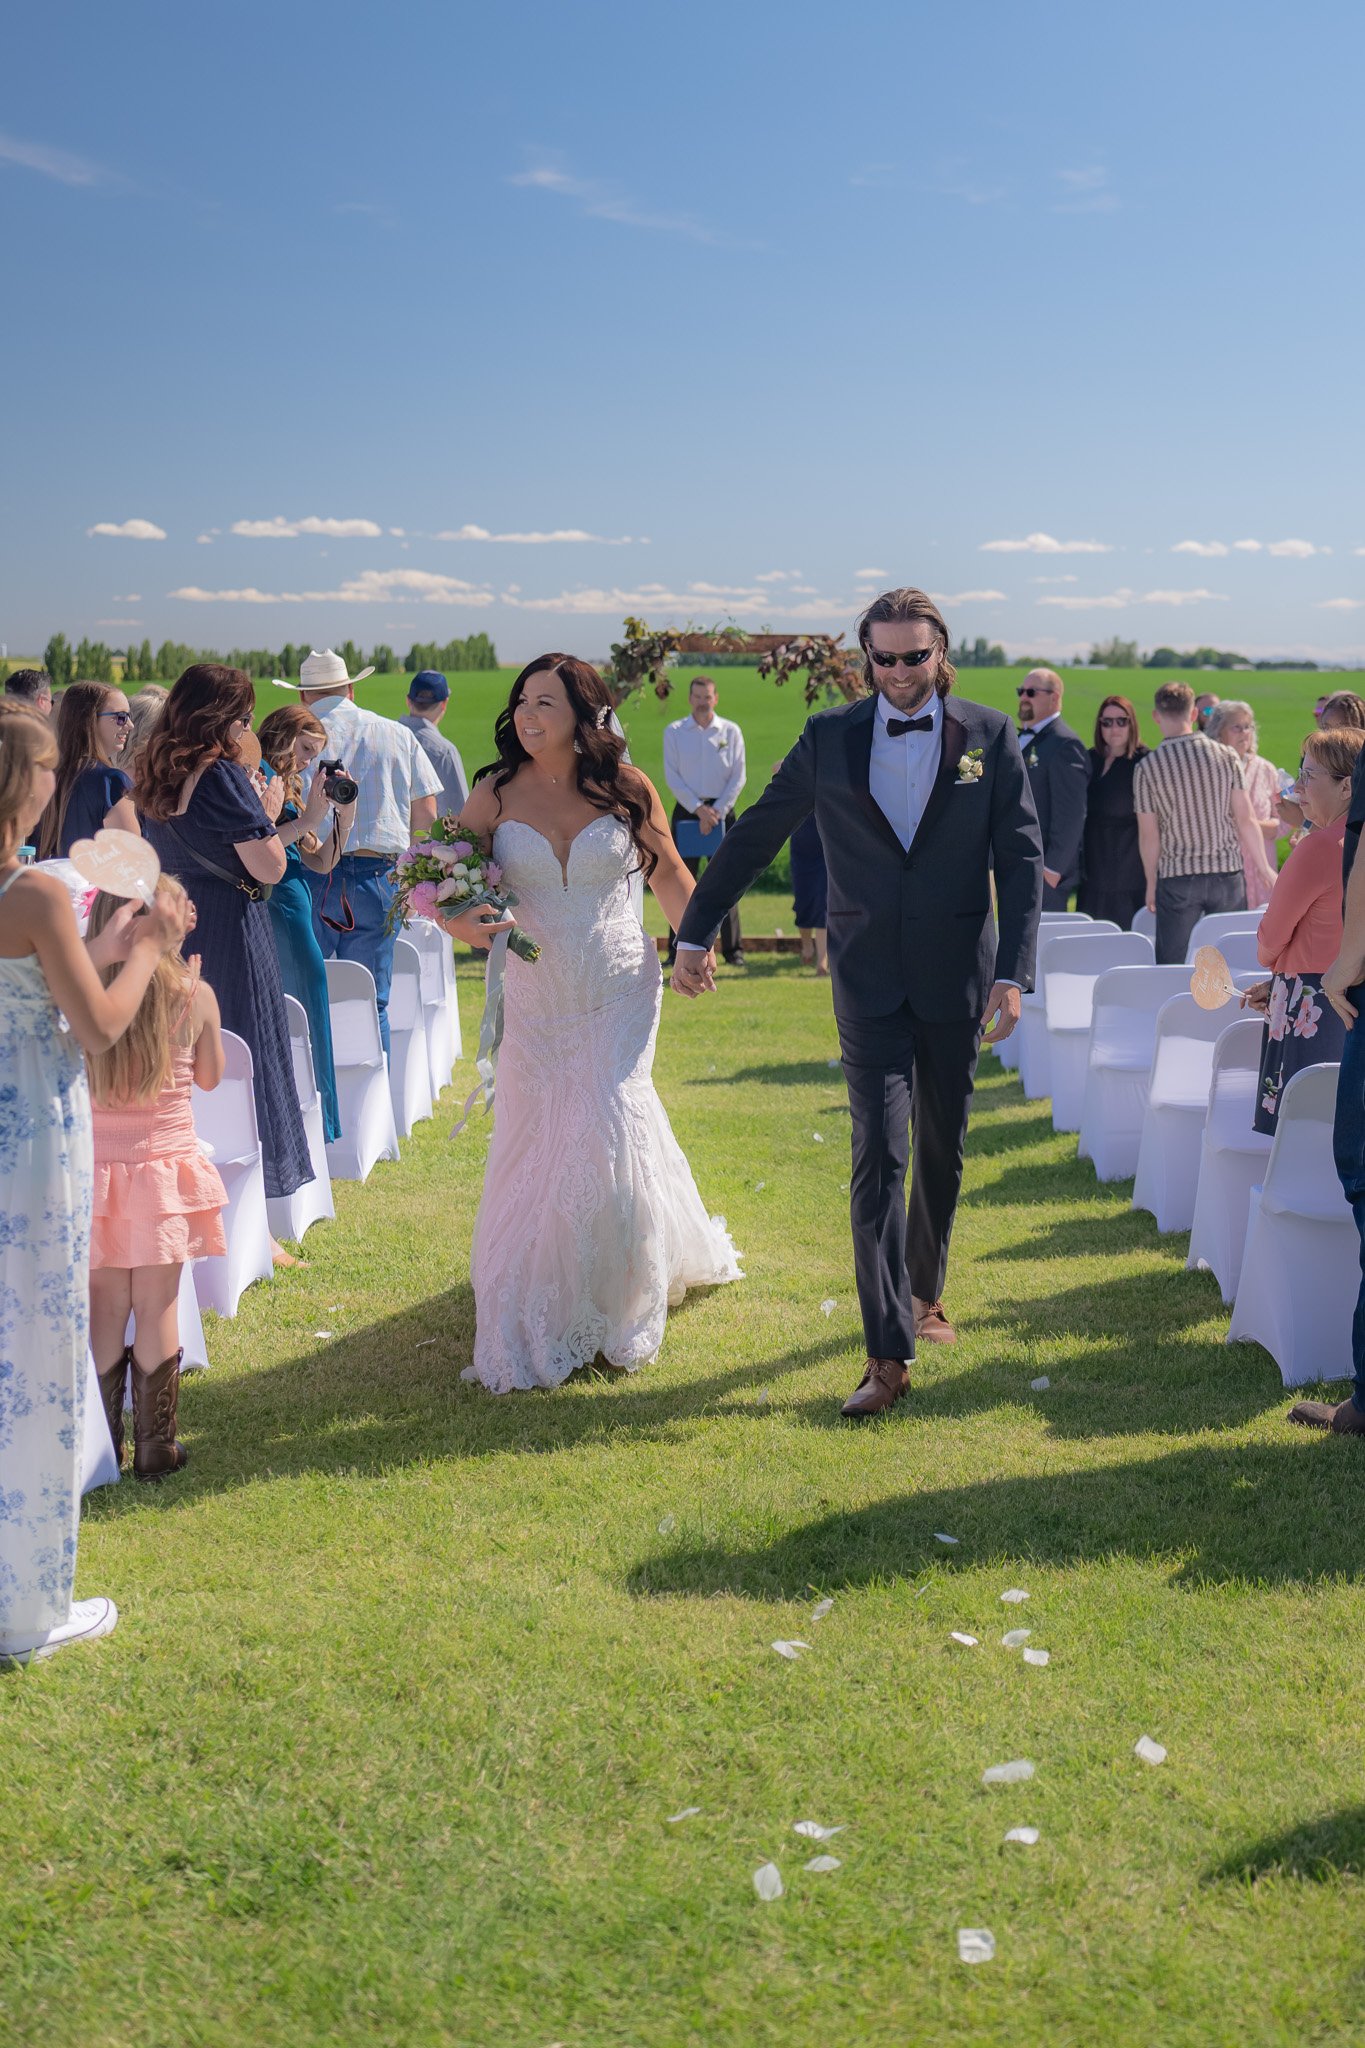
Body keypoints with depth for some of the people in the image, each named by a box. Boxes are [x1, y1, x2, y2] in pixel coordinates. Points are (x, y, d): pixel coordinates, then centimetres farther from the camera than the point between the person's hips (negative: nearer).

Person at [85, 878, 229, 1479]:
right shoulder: (195, 995, -10)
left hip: (96, 1172, 1)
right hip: (165, 1168, -1)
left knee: (104, 1311, 10)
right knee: (157, 1312, 8)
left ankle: (103, 1445, 18)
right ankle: (154, 1446, 16)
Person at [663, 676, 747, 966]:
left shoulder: (731, 731, 4)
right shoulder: (674, 732, 4)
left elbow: (738, 777, 1)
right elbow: (671, 776, -1)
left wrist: (717, 811, -10)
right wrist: (699, 809, -11)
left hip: (722, 810, 0)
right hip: (686, 809, 0)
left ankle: (733, 949, 5)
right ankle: (677, 950, 4)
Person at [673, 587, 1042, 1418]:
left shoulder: (991, 736, 0)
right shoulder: (829, 739, 1)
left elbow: (1022, 859, -1)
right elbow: (754, 837, 8)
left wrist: (1012, 973, -11)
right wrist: (695, 933, 10)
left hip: (958, 977, 1)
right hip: (870, 980, -1)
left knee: (943, 1150, 14)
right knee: (880, 1157, -7)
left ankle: (925, 1289, 37)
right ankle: (890, 1352, -7)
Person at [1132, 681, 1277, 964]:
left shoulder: (1147, 767, -6)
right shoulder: (1226, 756, -2)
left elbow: (1148, 835, -3)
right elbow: (1245, 819, -1)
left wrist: (1151, 884, 9)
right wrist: (1265, 869, 10)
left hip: (1177, 878, -1)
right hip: (1228, 873, 2)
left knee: (1172, 967, 4)